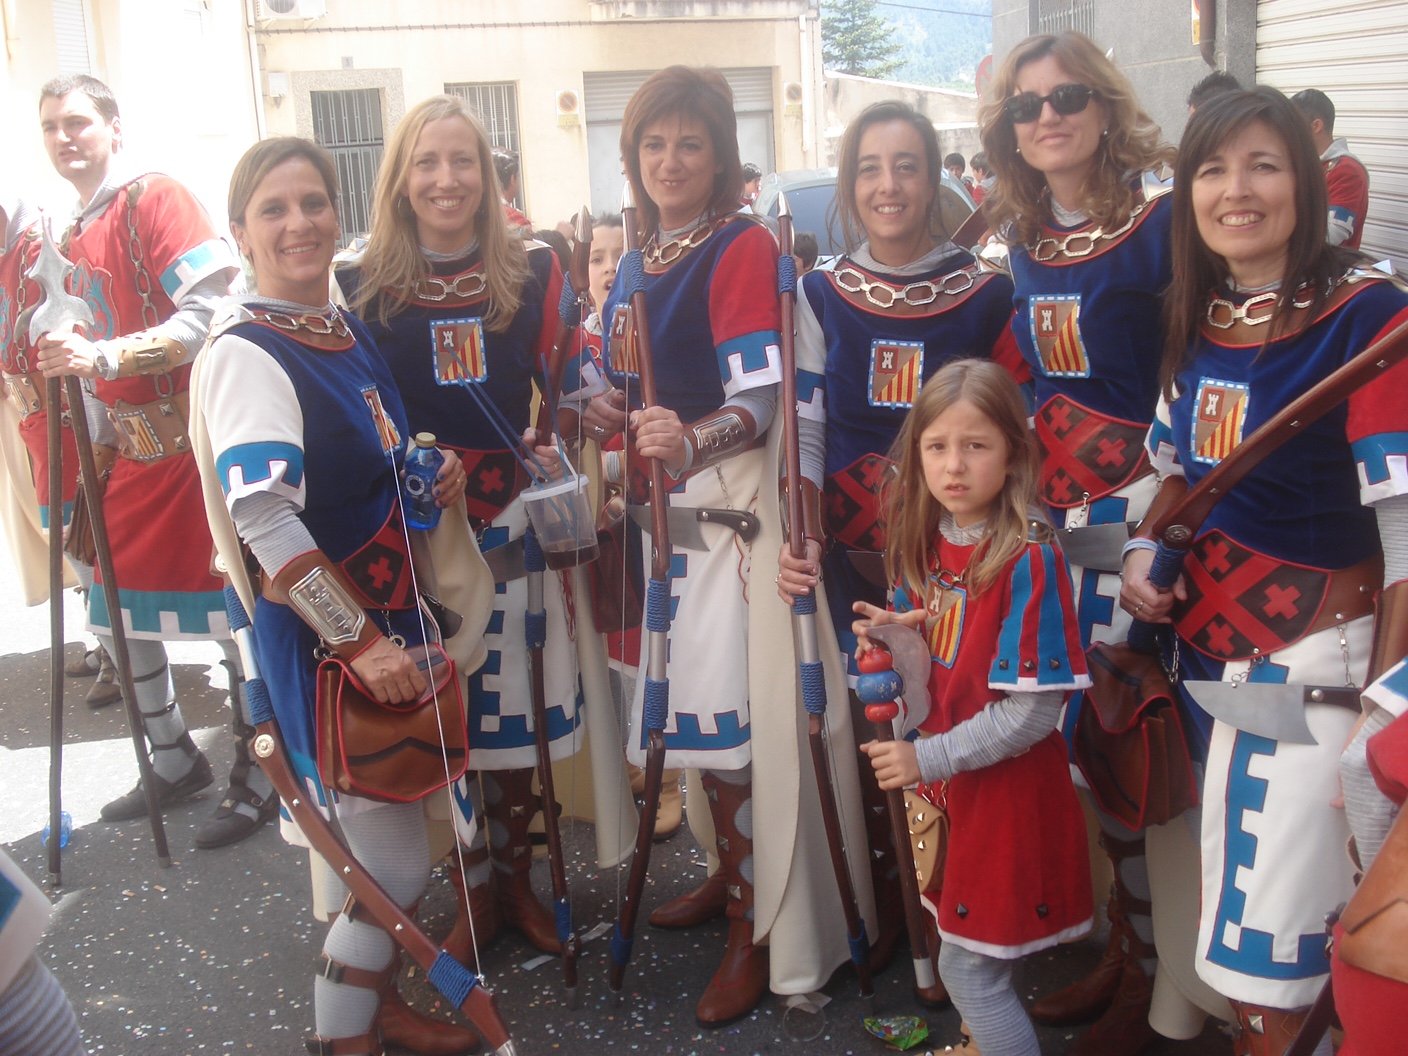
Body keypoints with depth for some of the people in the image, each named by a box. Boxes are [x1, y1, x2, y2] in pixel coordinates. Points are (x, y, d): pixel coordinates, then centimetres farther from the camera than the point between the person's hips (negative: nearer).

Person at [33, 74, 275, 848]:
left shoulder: (156, 200, -8)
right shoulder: (78, 238, 16)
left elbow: (211, 308, -20)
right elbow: (97, 366, 20)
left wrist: (104, 356, -26)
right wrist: (97, 449, 16)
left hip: (195, 440, -8)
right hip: (133, 450, 9)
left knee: (229, 611, -2)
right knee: (119, 610, 13)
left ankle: (259, 776, 13)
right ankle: (174, 761, 30)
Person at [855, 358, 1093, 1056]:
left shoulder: (1029, 558, -21)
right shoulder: (923, 540, 1)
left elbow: (1034, 711, -22)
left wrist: (928, 759, -20)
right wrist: (891, 637, -8)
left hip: (1006, 785, -7)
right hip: (943, 778, 7)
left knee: (969, 967, 3)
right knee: (969, 961, 21)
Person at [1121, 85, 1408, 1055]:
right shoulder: (1198, 321, 4)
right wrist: (1146, 557, -2)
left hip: (1314, 664, -6)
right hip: (1208, 647, 6)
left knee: (1269, 937, 2)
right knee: (1226, 893, 18)